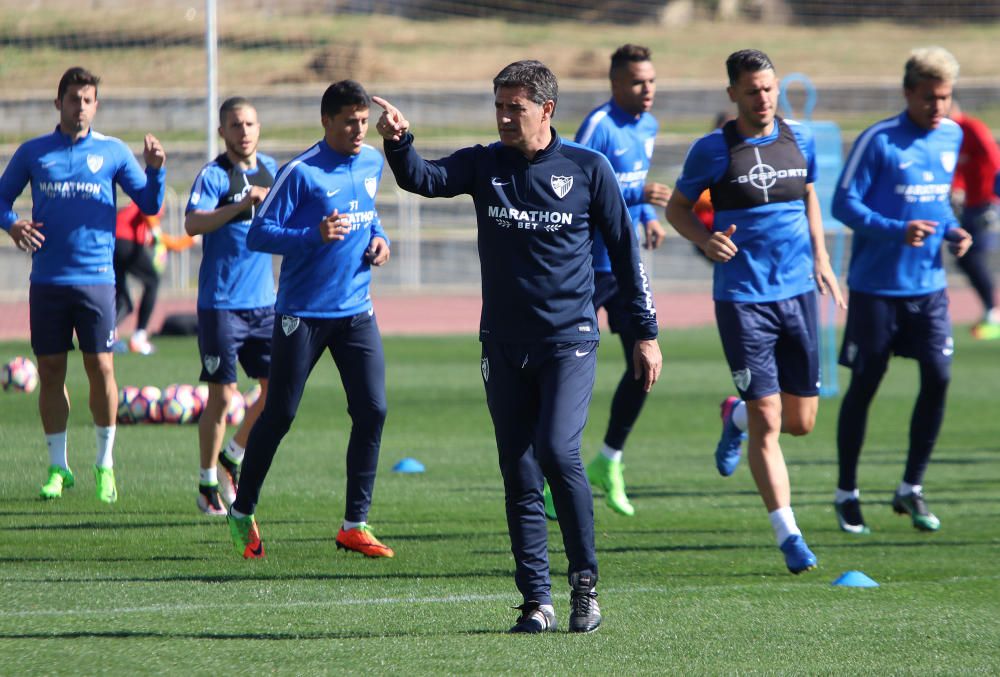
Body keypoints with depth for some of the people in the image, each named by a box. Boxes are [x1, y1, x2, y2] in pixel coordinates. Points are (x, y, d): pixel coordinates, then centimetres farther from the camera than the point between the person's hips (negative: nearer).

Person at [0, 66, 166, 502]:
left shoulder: (112, 152, 6)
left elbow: (149, 204, 9)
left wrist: (155, 169, -10)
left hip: (96, 277, -1)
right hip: (47, 280, 1)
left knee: (101, 368, -5)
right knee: (50, 372, 3)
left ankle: (105, 463, 8)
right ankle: (58, 467, 12)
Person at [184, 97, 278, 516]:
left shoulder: (271, 170, 12)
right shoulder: (213, 175, -8)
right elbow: (193, 224, -26)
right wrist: (243, 202, -32)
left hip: (264, 303, 6)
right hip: (221, 304, -6)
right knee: (221, 395, -4)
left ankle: (232, 458, 21)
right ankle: (207, 484, 9)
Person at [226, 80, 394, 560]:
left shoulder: (372, 163, 8)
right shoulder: (300, 173, -13)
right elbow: (258, 235, -15)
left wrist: (378, 238, 5)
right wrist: (315, 236, -28)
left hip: (356, 310, 5)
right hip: (302, 313, -5)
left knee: (372, 411, -6)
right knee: (278, 416, 1)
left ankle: (355, 525, 2)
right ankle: (242, 512, 20)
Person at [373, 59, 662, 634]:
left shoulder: (588, 169, 0)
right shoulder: (484, 165, 6)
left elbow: (624, 249, 5)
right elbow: (423, 179, -11)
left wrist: (646, 333, 5)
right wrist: (398, 143, -33)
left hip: (569, 339, -4)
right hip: (504, 344, 4)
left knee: (557, 450, -20)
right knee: (518, 473, 3)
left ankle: (586, 581, -5)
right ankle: (536, 601, 8)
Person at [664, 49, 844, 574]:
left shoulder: (799, 140, 6)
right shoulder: (712, 150, -6)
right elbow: (677, 207, 4)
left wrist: (820, 259, 14)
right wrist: (705, 239, -15)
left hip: (797, 292, 4)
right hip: (742, 299, -4)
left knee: (801, 420, 9)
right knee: (768, 423, -9)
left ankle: (737, 418, 41)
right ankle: (789, 537, -2)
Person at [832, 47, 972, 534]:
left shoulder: (951, 137, 6)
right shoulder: (879, 141, -12)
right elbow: (844, 203, -13)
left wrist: (951, 230, 1)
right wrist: (896, 230, -25)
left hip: (928, 284, 5)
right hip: (876, 286, -5)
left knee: (938, 378, -4)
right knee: (864, 384, 2)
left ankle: (912, 488, 11)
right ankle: (846, 494, 15)